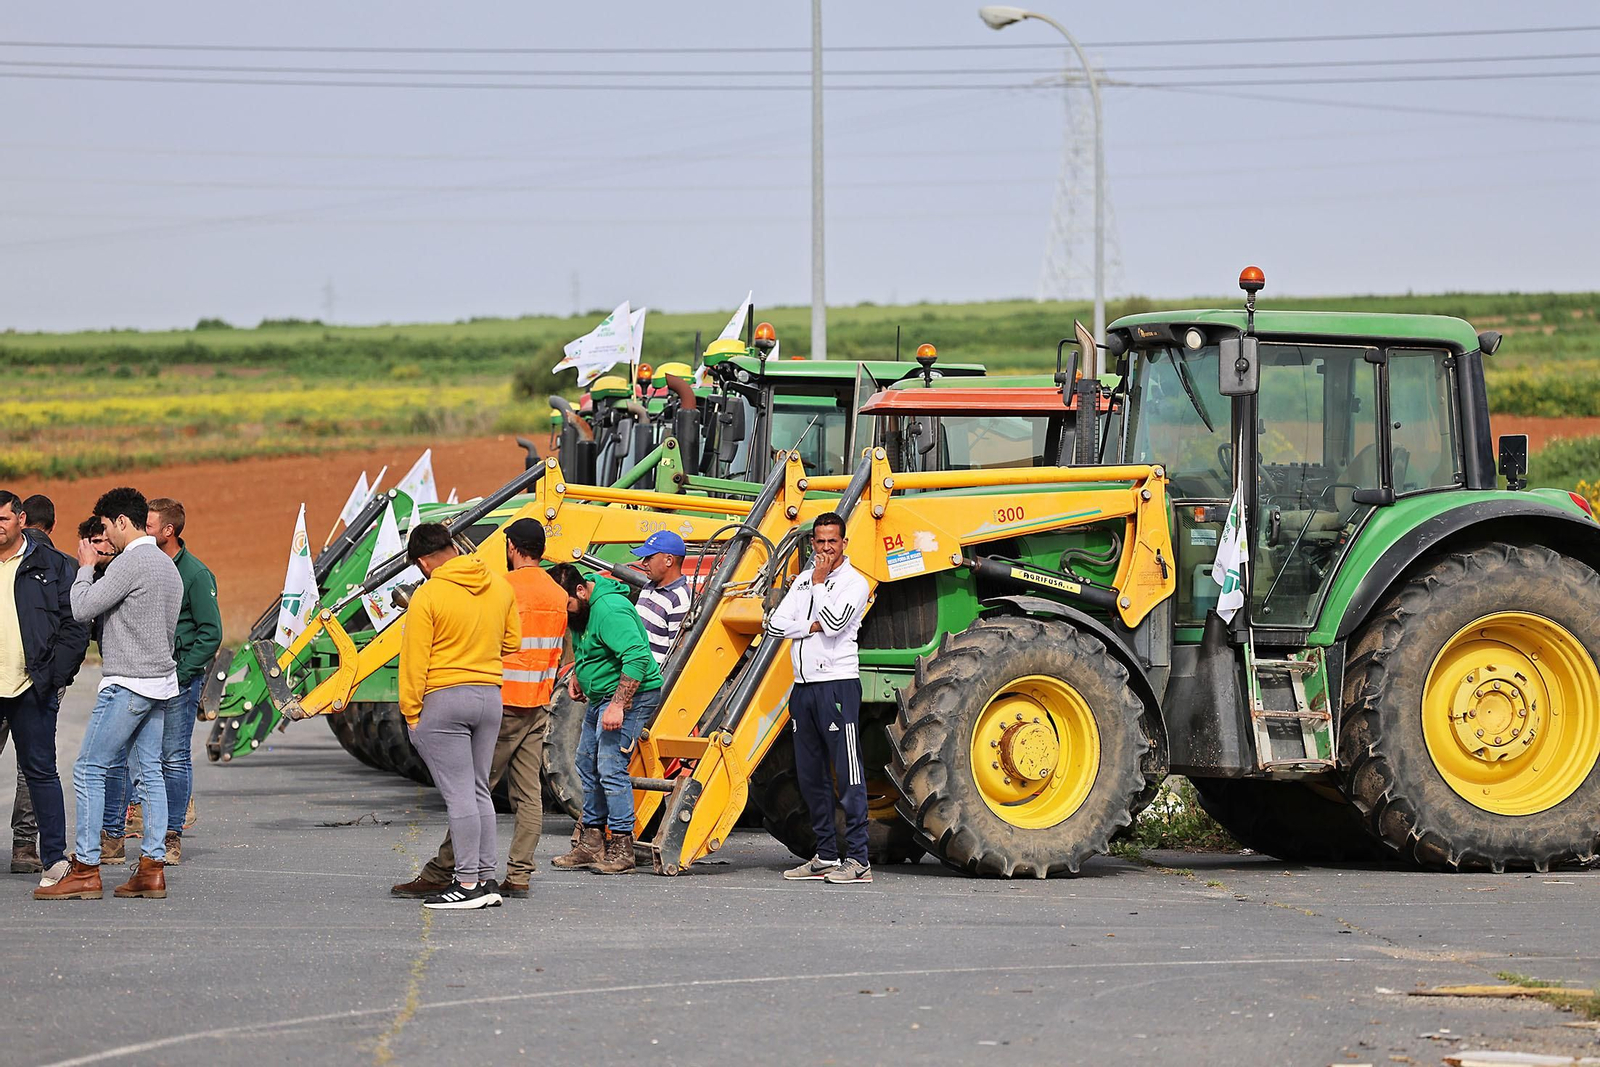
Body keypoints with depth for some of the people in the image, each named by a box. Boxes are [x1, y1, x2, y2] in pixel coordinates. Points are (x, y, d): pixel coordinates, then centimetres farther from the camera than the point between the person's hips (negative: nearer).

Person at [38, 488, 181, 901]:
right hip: (161, 681, 9)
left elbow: (82, 608, -16)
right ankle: (151, 868, 4)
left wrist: (86, 567, -1)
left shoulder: (131, 562, -15)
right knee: (149, 772, 8)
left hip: (127, 684, -9)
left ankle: (85, 870, -9)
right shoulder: (167, 566, 15)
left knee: (89, 770, -6)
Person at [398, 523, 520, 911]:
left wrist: (411, 713, -5)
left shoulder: (428, 595, -12)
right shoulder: (500, 587, 6)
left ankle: (468, 884, -6)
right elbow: (512, 641, 16)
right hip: (490, 695, 6)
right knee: (479, 790, 13)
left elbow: (415, 660, -11)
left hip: (443, 700, -6)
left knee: (458, 794, -5)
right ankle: (487, 879, 13)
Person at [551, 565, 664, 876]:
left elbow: (637, 657, -32)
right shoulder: (580, 612, 7)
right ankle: (592, 844, 19)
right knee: (588, 766, 13)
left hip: (630, 695, -11)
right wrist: (576, 676, 12)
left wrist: (618, 705, -33)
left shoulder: (608, 610, -24)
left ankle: (621, 849, -12)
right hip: (600, 698, 11)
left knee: (611, 767, -15)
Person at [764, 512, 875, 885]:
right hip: (804, 686, 7)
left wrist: (819, 582, -8)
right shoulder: (803, 581, 17)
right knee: (811, 775, 9)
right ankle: (826, 856, 16)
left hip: (838, 683, -7)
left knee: (847, 774, -10)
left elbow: (833, 622, -19)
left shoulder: (854, 583, -2)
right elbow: (775, 625, 7)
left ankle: (858, 860, -12)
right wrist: (812, 626, -7)